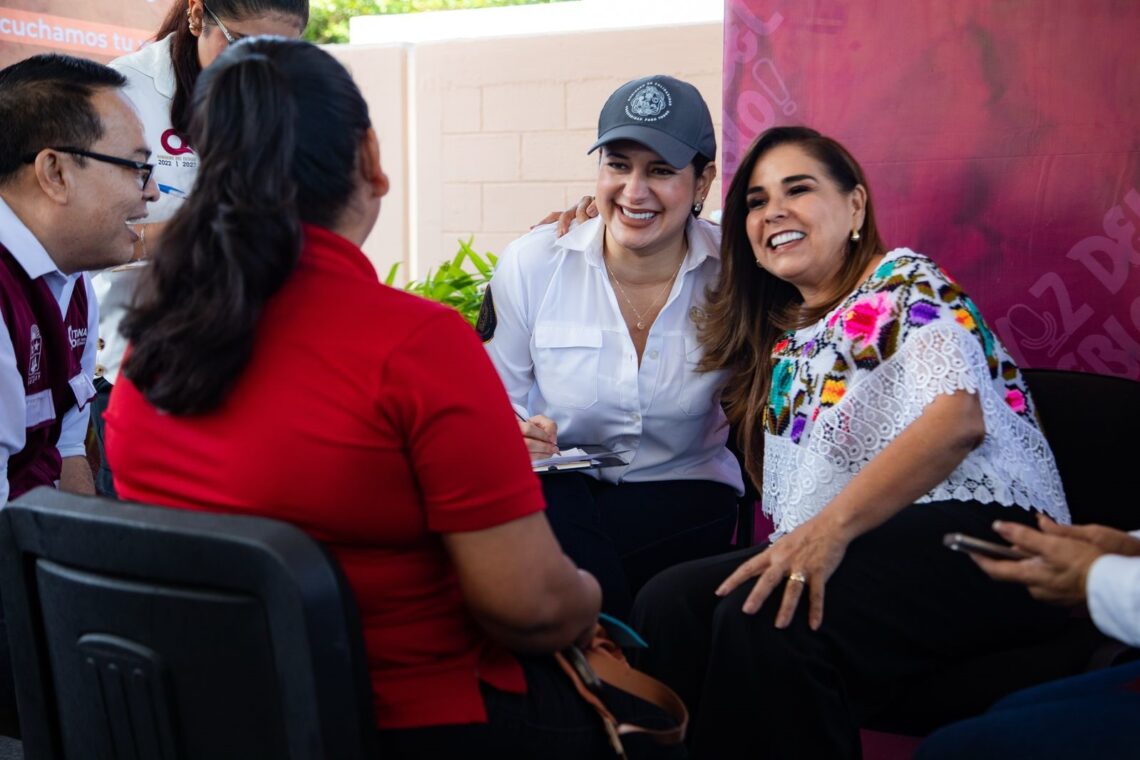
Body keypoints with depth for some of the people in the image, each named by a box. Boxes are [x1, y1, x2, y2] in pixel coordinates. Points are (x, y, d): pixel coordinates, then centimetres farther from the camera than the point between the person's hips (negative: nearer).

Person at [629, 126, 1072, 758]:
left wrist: (832, 525, -28)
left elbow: (958, 417, -17)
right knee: (669, 603, -18)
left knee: (765, 619, -31)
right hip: (854, 555, 6)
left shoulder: (904, 280, 0)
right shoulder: (781, 337, 20)